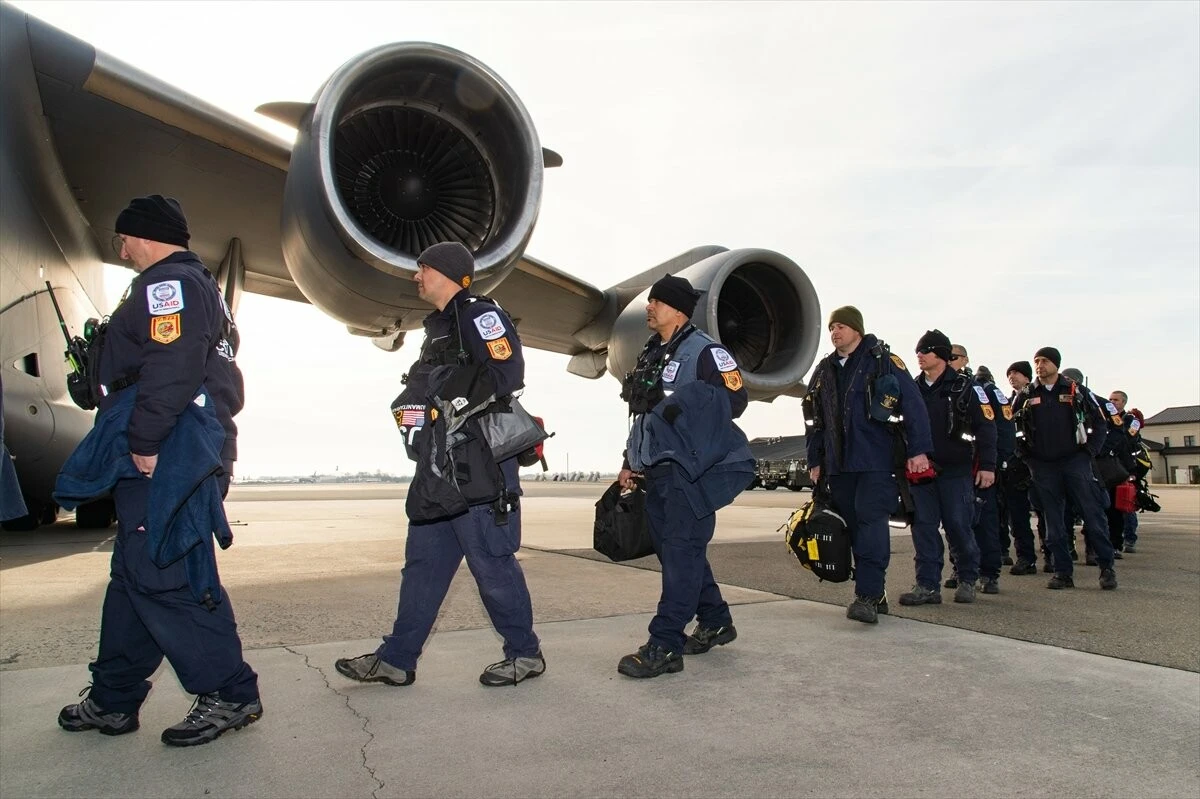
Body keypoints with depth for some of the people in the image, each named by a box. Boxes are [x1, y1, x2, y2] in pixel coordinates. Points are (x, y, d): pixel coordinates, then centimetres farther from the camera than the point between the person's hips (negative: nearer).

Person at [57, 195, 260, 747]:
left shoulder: (167, 283, -8)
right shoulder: (199, 288, 26)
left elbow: (170, 369, -22)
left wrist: (144, 442, -21)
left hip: (166, 457, -11)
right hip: (174, 457, 11)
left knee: (161, 576, -10)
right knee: (136, 573, 15)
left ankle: (231, 696, -4)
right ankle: (113, 700, 26)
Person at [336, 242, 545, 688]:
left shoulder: (480, 314, -6)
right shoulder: (439, 327, 24)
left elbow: (507, 372, -18)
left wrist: (455, 405, -17)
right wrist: (413, 405, 10)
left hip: (478, 468, -10)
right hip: (439, 469, 10)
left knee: (492, 564, -2)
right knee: (422, 563, 12)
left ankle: (525, 654, 13)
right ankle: (396, 659, 21)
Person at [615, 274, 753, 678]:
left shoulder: (704, 350, -7)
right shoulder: (650, 354, 19)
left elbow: (736, 398, -14)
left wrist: (685, 402, -19)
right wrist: (630, 460, 19)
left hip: (690, 470, -9)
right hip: (657, 471, 9)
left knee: (682, 552, -8)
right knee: (670, 548, 14)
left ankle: (665, 646, -5)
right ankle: (715, 622, 30)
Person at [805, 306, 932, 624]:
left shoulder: (883, 361, -1)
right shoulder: (823, 371, 16)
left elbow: (913, 405, -6)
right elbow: (814, 420, 20)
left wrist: (918, 450, -12)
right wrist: (815, 461, 17)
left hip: (876, 461, -6)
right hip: (838, 464, 6)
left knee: (871, 521, -13)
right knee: (854, 526, 6)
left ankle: (867, 595, -13)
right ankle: (876, 594, 15)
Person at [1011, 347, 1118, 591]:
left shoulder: (1075, 390, 5)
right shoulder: (1026, 395, 7)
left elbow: (1099, 423, 8)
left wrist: (1089, 451, -1)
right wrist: (1027, 455, 3)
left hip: (1075, 461, -1)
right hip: (1043, 466, 1)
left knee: (1093, 514, -4)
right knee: (1053, 521, 3)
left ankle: (1106, 567, 7)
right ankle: (1063, 572, 9)